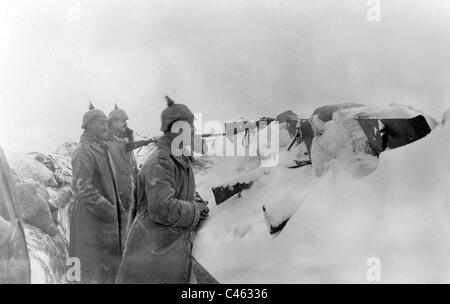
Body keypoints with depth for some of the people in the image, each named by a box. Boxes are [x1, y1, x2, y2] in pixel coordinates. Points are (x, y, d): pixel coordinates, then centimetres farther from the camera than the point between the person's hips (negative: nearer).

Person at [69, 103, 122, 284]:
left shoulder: (102, 149, 13)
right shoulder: (84, 152, -17)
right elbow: (84, 191, -22)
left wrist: (116, 206, 11)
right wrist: (110, 210, -17)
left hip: (107, 216, 9)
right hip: (91, 217, -9)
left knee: (108, 267, 17)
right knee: (94, 270, 0)